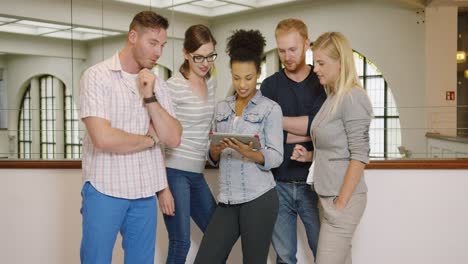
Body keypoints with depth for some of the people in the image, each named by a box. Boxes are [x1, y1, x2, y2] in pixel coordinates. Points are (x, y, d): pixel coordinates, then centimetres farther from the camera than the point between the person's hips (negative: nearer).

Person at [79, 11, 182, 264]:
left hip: (145, 192, 5)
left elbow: (173, 138, 0)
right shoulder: (97, 76, -8)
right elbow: (103, 138, -20)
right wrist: (151, 139, -6)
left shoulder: (157, 84, 8)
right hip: (105, 190, -5)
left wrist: (150, 98, -10)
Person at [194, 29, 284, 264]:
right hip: (227, 200, 5)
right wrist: (215, 150, -10)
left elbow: (276, 157, -7)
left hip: (259, 198, -4)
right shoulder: (221, 108, 12)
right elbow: (214, 159, 13)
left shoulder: (270, 108, -2)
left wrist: (250, 154, -25)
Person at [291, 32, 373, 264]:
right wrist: (310, 156, 5)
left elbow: (359, 155, -17)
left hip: (344, 198, -9)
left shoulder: (353, 98, -13)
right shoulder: (332, 97, 13)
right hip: (327, 196, 9)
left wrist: (341, 203, -18)